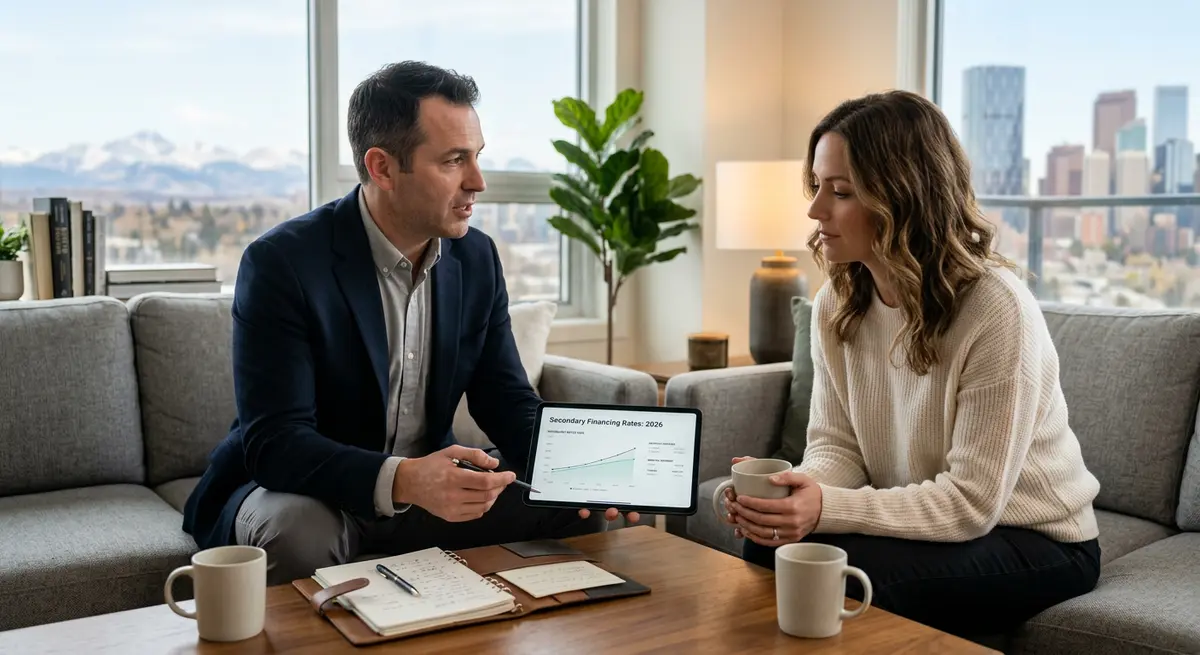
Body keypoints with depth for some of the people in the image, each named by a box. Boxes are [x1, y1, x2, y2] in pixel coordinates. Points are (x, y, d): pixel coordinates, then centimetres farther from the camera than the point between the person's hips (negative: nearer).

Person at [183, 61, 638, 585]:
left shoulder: (476, 257, -1)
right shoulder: (280, 262, -20)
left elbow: (507, 400, 3)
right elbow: (273, 439, -26)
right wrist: (400, 480, -43)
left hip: (430, 485, 5)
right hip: (307, 494, -5)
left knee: (575, 509, -13)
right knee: (299, 531, -38)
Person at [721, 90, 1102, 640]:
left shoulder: (996, 309, -26)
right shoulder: (834, 303, -5)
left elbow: (971, 502, -25)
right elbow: (835, 445, -2)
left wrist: (826, 509, -35)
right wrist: (802, 491, -26)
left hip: (1037, 539, -5)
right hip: (923, 523, 5)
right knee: (769, 544, -19)